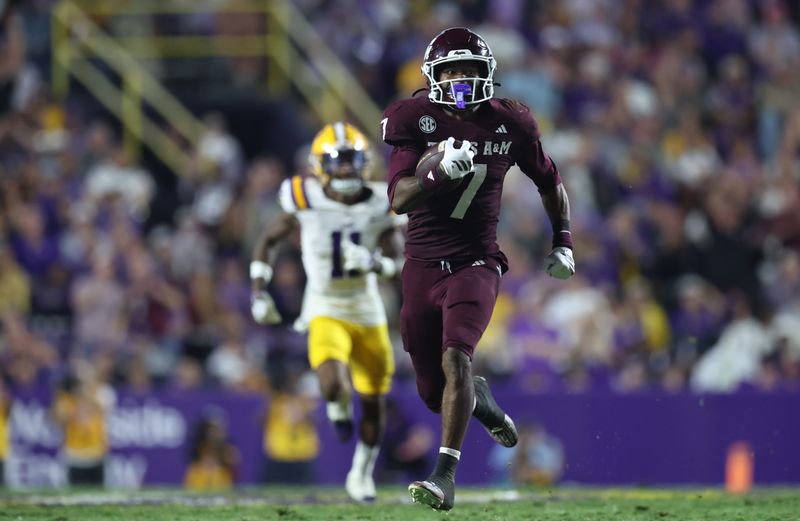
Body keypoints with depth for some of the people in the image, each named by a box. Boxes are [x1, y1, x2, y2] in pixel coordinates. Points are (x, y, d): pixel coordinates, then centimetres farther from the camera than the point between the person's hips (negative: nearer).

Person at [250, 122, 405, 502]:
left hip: (368, 313, 3)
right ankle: (339, 409, 12)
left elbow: (395, 263, -7)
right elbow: (267, 241, 2)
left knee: (373, 402, 11)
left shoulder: (379, 205, -9)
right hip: (327, 313, -3)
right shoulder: (306, 203, -13)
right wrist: (259, 293, -4)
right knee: (333, 387, -27)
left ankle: (362, 473, 36)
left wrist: (371, 262, -29)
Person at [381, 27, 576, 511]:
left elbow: (550, 181, 18)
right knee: (434, 393, 7)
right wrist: (441, 173, -34)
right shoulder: (416, 121, -6)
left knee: (456, 357, -26)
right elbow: (399, 198, -17)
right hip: (422, 266, 1)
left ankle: (446, 477, -27)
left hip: (476, 262, -1)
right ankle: (481, 399, 44)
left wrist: (563, 243, 19)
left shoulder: (508, 125, 0)